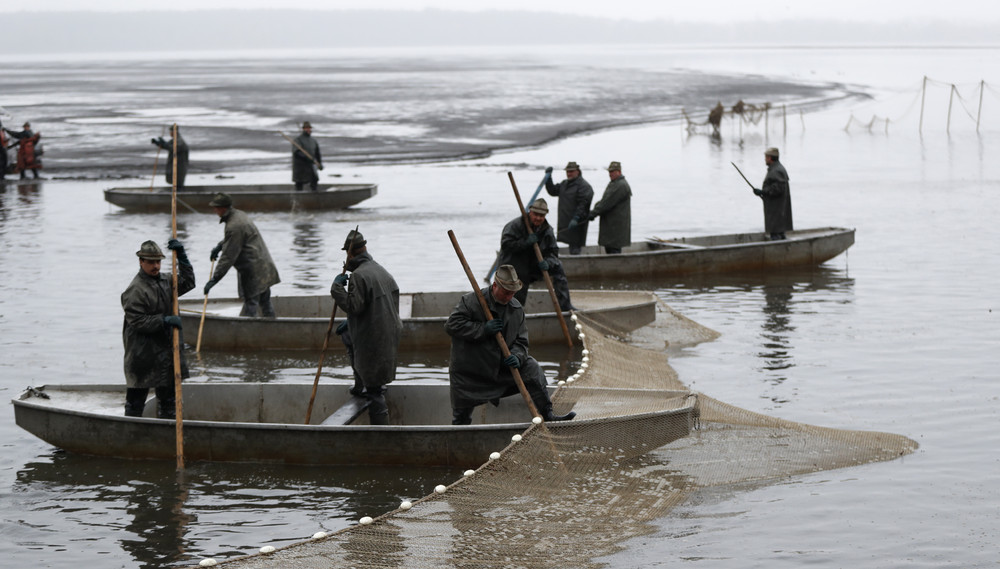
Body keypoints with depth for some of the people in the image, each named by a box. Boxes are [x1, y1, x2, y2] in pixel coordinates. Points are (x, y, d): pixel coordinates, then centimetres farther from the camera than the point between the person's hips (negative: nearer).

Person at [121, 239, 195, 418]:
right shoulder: (134, 290, -15)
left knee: (168, 396, 15)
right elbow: (137, 321, -20)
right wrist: (164, 321, -23)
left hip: (166, 348, 8)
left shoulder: (165, 281, 10)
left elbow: (187, 282, 17)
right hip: (143, 354, -8)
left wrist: (182, 257, 6)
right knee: (136, 397, -1)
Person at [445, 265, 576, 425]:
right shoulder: (471, 301, -13)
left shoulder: (517, 308, 2)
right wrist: (483, 329, -26)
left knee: (532, 368, -12)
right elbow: (451, 325, -20)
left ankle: (548, 416, -8)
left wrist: (517, 357, -19)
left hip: (501, 366, 4)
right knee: (461, 418, -1)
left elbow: (521, 341, 4)